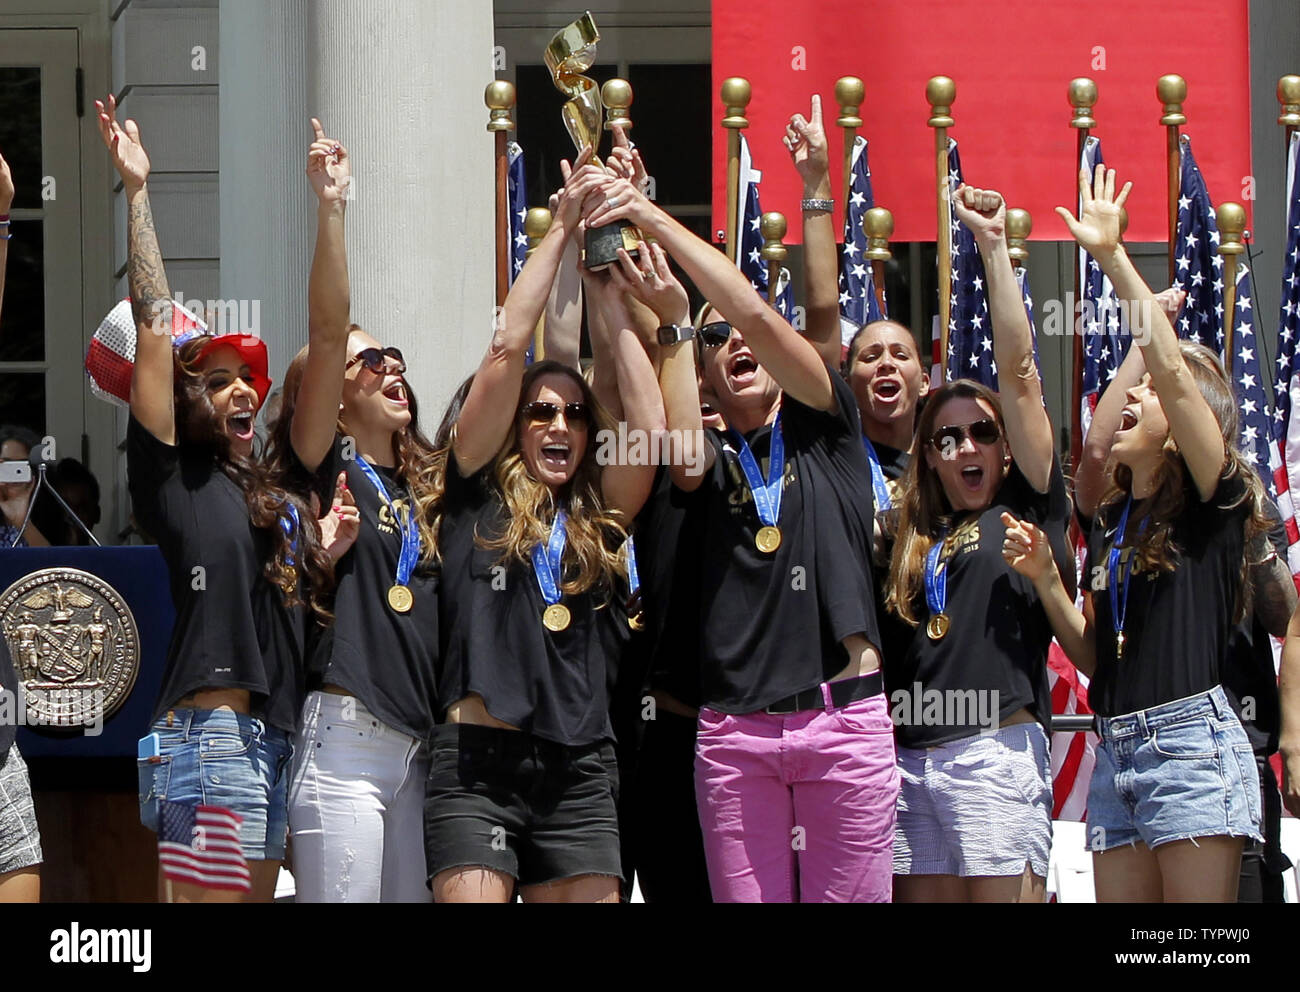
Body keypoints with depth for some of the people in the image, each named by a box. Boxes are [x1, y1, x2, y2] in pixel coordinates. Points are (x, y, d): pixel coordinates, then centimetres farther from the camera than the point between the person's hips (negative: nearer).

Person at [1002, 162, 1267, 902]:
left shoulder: (1214, 499, -2)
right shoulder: (1109, 519, 19)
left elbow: (1172, 370, -16)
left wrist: (1114, 258, -12)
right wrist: (1045, 578, 4)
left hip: (1191, 738, -7)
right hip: (1116, 751, 7)